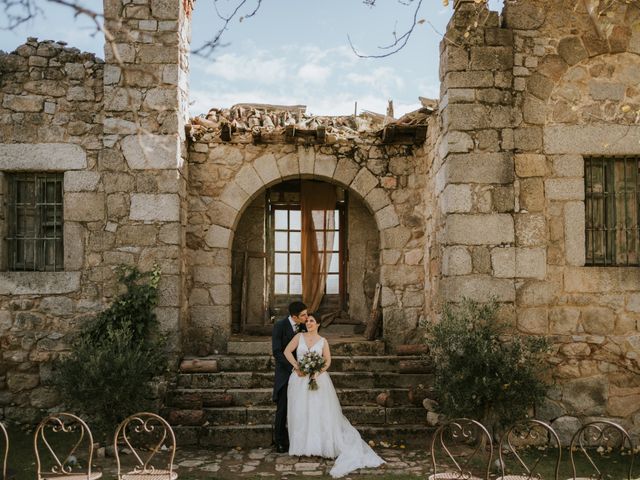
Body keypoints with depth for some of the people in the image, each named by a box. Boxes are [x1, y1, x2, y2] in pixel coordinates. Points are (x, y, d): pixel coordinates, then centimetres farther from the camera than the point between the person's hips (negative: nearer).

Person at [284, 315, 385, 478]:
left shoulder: (323, 341, 5)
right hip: (300, 380, 0)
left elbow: (328, 361, 4)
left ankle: (320, 445, 4)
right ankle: (303, 446, 9)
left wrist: (318, 372, -13)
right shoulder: (299, 337, 5)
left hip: (318, 379, 0)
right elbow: (287, 351, -2)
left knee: (320, 412, -3)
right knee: (301, 413, 1)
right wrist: (297, 366, -13)